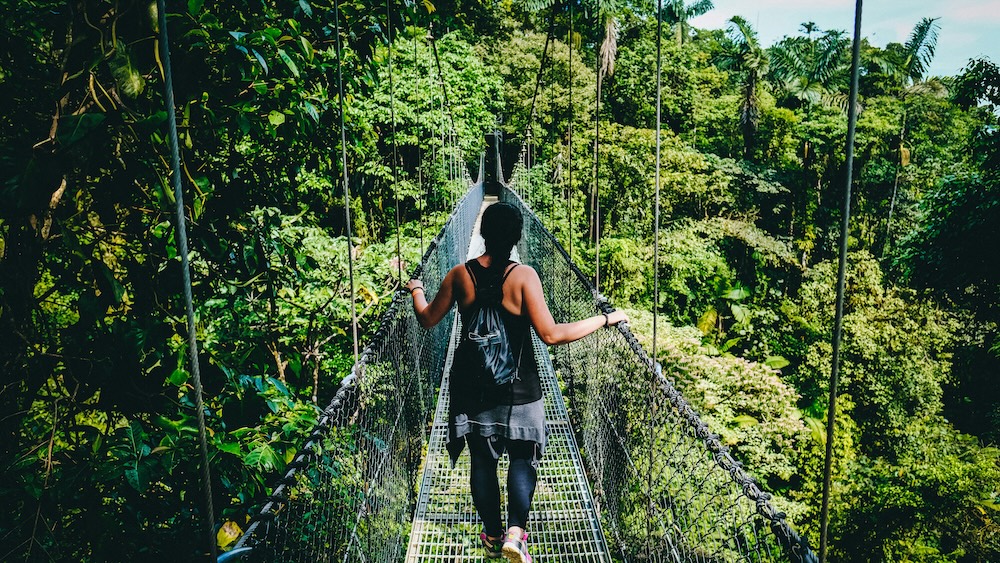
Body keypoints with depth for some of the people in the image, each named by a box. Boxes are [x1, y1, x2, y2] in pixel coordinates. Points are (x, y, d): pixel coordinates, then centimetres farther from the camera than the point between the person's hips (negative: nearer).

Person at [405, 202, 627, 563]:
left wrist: (416, 289, 25)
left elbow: (428, 319, 6)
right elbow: (551, 335, -19)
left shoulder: (460, 275, -6)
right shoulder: (524, 276, -15)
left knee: (482, 461, 15)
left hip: (472, 385, 3)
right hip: (518, 386, -2)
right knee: (522, 458, 11)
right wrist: (604, 319, -12)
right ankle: (515, 534, -2)